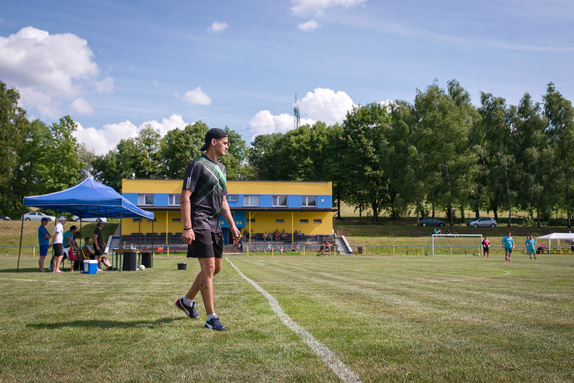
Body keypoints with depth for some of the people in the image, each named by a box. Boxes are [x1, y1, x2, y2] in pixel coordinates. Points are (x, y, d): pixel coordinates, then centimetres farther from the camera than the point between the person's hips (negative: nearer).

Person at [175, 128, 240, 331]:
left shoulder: (221, 168, 18)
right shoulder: (197, 165, -8)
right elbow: (185, 197, -14)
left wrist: (232, 225, 16)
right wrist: (187, 228, -22)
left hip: (214, 225, 9)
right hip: (199, 224, -9)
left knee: (216, 268, 13)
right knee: (208, 268, -10)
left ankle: (186, 301, 31)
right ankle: (211, 318, -5)